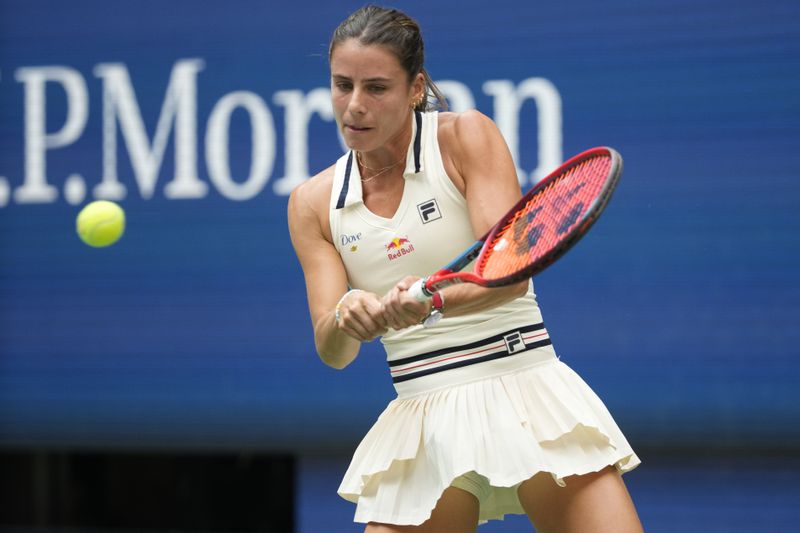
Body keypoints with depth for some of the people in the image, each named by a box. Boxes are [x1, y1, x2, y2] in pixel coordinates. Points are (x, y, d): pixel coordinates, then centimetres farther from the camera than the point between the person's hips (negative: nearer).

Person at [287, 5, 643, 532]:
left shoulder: (465, 137, -4)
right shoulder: (314, 203, 6)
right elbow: (332, 349, 0)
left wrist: (432, 301, -35)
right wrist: (348, 322, -24)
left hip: (527, 396, -3)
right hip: (421, 420, 3)